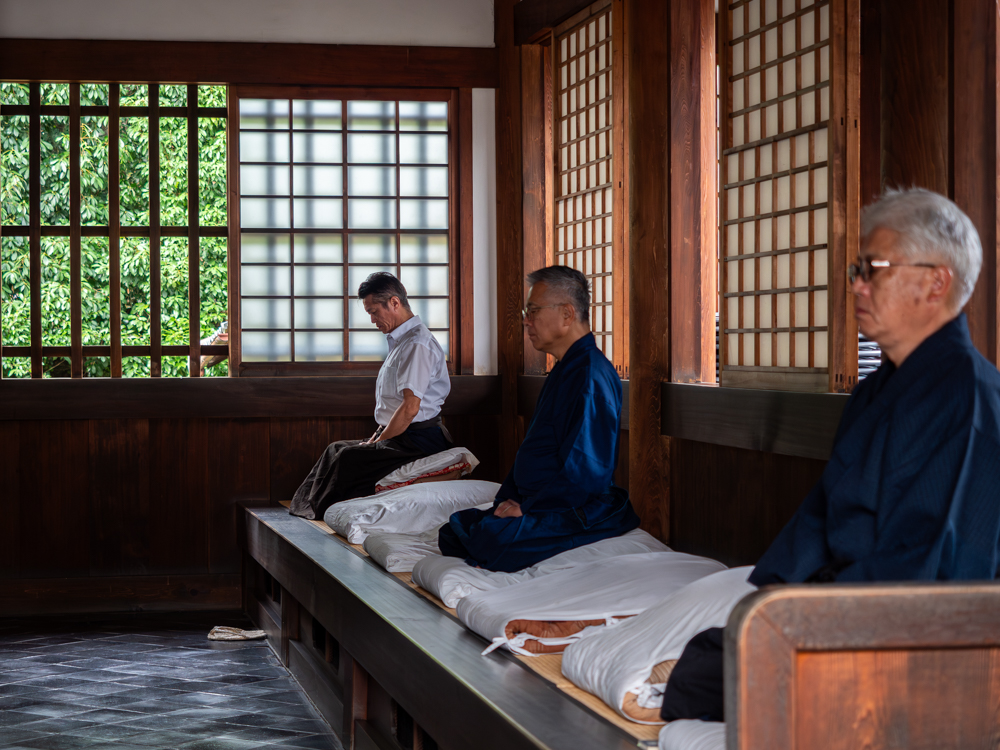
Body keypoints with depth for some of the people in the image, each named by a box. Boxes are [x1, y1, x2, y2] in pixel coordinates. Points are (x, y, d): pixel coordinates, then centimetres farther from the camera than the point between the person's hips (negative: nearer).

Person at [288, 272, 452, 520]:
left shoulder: (417, 344, -17)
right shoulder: (400, 340, 17)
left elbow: (410, 408, -22)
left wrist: (378, 443, -14)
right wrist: (375, 439, 10)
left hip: (416, 441, -10)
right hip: (400, 436, 10)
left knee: (346, 457, -16)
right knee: (337, 449, 5)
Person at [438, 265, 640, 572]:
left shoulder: (591, 376, -18)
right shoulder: (563, 371, 18)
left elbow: (586, 474, -24)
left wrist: (526, 508, -17)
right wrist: (506, 501, 7)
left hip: (578, 513, -10)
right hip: (534, 505, 10)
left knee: (491, 536, -31)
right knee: (453, 530, 0)